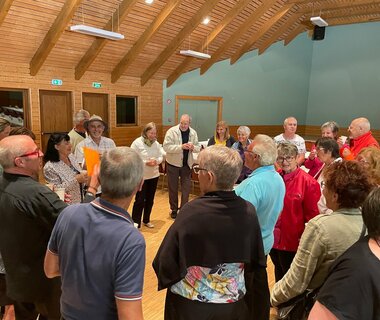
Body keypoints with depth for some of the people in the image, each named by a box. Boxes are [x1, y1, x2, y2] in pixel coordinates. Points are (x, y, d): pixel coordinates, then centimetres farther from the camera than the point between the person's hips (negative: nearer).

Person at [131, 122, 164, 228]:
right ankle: (135, 223, 10)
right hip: (141, 176, -5)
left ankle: (146, 220, 31)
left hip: (154, 175, 6)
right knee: (140, 200, -2)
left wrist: (157, 161, -13)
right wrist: (146, 163, -23)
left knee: (150, 200, 14)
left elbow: (160, 156, 9)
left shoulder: (156, 143, 3)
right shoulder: (137, 143, -14)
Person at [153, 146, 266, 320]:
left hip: (189, 305, -3)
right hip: (232, 304, 3)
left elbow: (166, 261, -18)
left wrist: (167, 279, 3)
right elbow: (254, 261, 0)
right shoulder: (249, 211, -13)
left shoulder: (192, 211, -26)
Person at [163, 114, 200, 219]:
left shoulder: (193, 133, -1)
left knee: (186, 187, 5)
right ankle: (174, 209, 26)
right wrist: (181, 147, -32)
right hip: (173, 163, -2)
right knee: (173, 187, 9)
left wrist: (193, 147, -21)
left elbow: (198, 148, 4)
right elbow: (166, 147, -21)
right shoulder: (171, 131, -13)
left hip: (186, 164, 3)